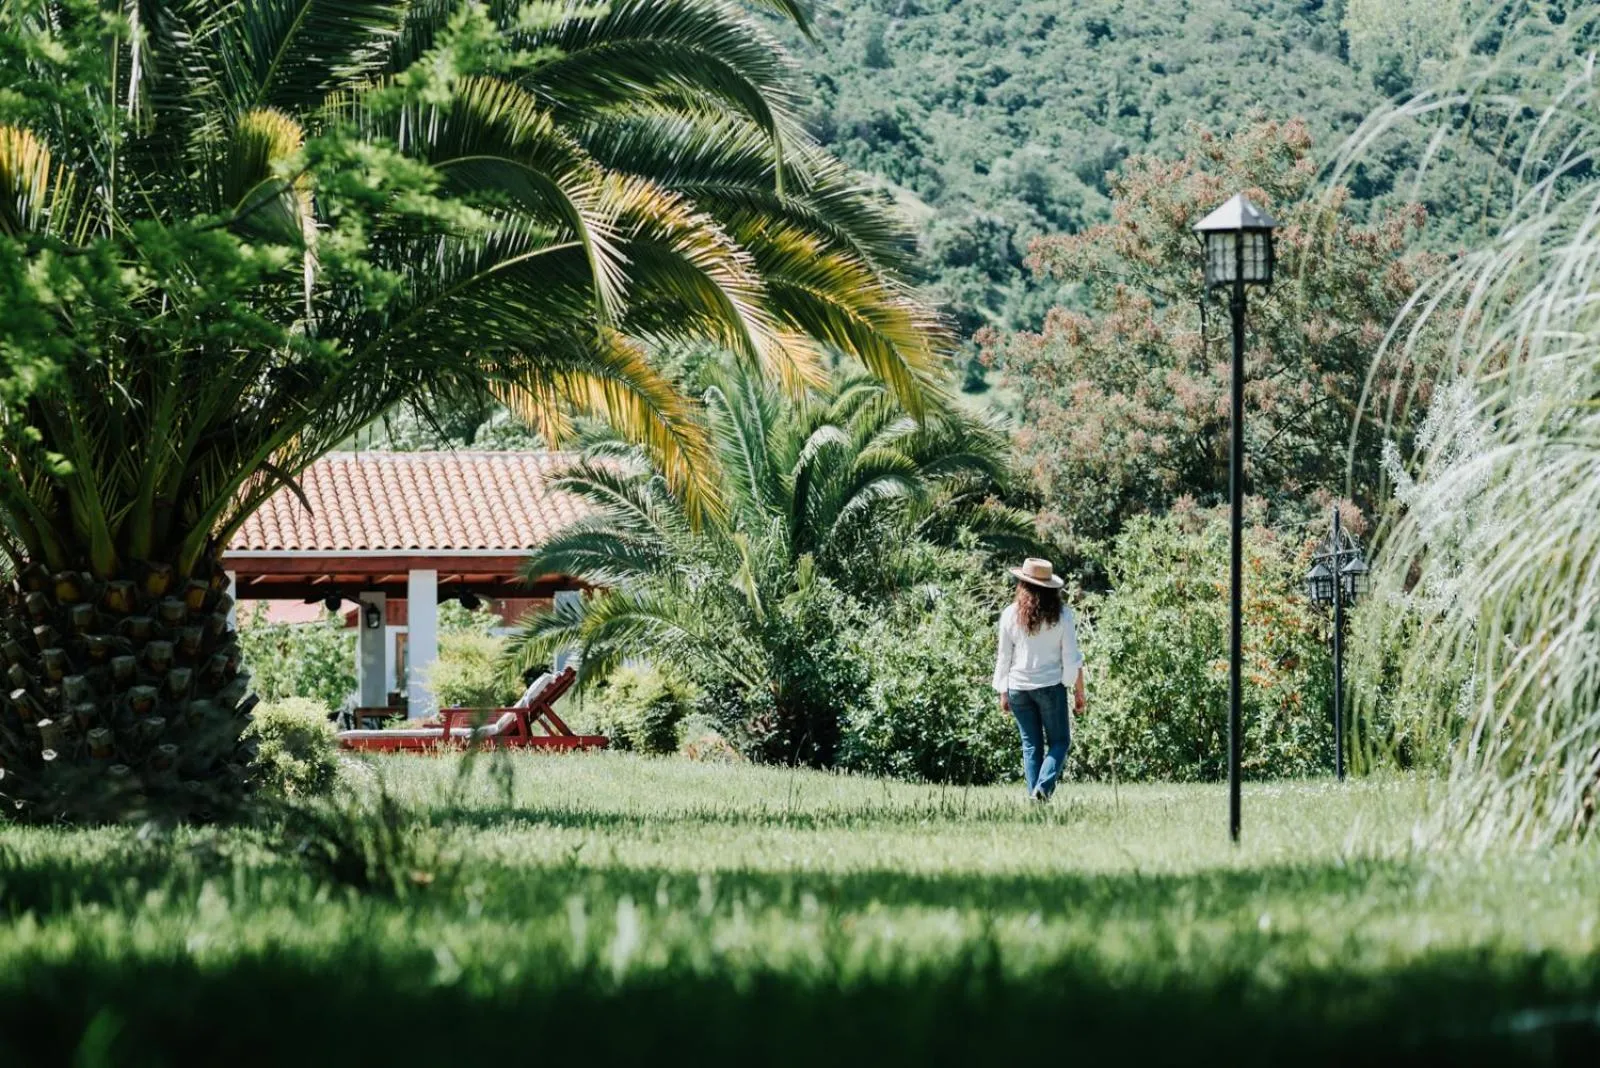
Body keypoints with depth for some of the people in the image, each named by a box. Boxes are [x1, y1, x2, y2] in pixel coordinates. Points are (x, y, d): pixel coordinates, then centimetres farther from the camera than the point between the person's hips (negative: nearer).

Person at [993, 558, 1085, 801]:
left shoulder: (1011, 614, -3)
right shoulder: (1061, 614, -6)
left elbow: (1004, 657, 2)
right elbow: (1072, 658, -5)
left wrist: (1003, 693, 11)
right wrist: (1079, 692, 3)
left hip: (1018, 687, 2)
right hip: (1051, 686, -2)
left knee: (1031, 745, 11)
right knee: (1059, 741, 9)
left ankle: (1034, 795, 7)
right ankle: (1044, 786, -12)